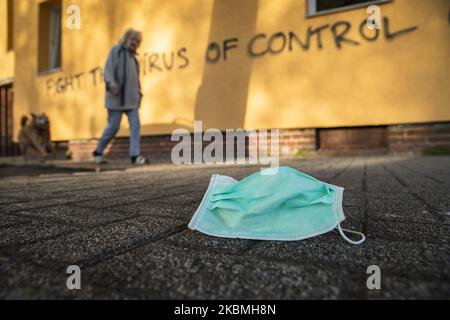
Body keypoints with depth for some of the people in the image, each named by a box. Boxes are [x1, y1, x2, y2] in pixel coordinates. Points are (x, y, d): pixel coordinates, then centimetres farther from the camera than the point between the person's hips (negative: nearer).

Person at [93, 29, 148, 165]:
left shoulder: (132, 55, 21)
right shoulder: (116, 50, 1)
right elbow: (109, 69, -10)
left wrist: (138, 92, 16)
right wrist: (111, 84, -23)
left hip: (131, 98, 7)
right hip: (117, 97, -6)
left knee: (136, 126, -6)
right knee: (113, 127, -1)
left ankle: (135, 155, -6)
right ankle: (98, 152, 19)